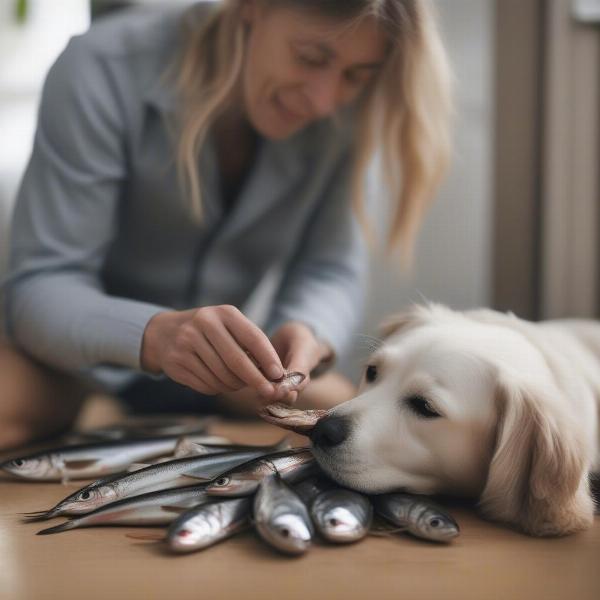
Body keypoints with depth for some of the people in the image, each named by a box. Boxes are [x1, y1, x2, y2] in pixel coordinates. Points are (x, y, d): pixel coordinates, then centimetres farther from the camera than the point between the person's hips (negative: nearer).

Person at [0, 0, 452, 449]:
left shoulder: (341, 116, -10)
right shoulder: (105, 71, -22)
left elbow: (330, 271, -10)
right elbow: (38, 286, -24)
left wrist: (306, 334, -35)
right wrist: (155, 334, -45)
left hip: (220, 379, 4)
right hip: (81, 364, -3)